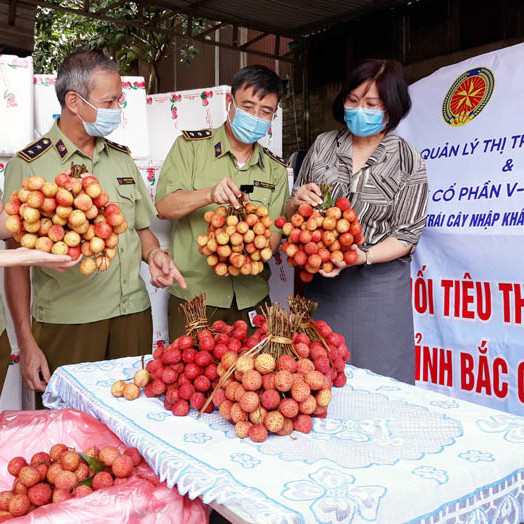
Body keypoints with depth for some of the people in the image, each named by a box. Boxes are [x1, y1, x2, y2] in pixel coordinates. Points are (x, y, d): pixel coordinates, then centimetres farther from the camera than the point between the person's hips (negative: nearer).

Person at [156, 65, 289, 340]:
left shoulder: (276, 170, 10)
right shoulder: (190, 146, 1)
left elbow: (274, 232, 4)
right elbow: (164, 206, -9)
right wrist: (209, 194, -27)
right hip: (193, 297, -2)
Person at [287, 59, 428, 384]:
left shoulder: (408, 161, -4)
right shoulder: (323, 145, 5)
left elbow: (407, 235, -6)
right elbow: (293, 212, 12)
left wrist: (360, 256, -21)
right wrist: (298, 203, -11)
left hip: (378, 285, -2)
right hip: (323, 280, 3)